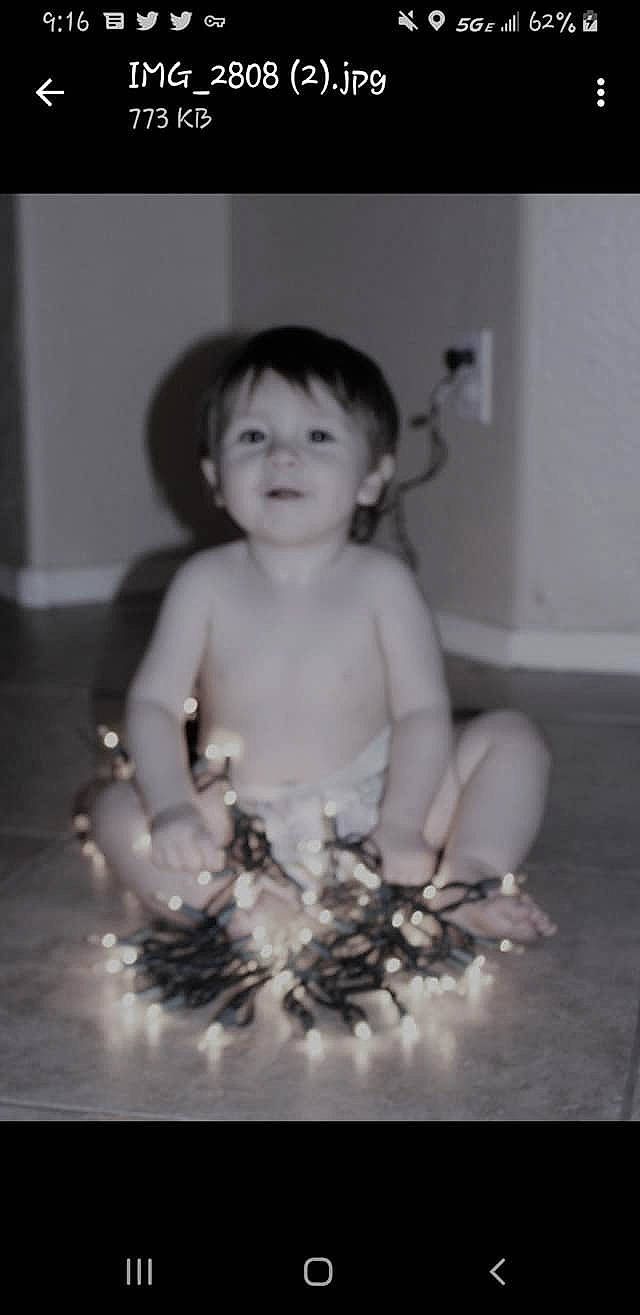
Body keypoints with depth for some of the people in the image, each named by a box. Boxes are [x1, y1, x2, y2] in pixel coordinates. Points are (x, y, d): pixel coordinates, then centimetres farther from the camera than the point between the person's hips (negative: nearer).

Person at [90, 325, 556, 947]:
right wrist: (173, 808, -25)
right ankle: (263, 910, -36)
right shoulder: (205, 583, -8)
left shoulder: (381, 582, -10)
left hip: (368, 803, 0)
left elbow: (423, 710, -12)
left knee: (511, 735, -12)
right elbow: (153, 703, -9)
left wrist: (401, 826, -25)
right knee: (116, 809, -22)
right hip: (243, 820, 0)